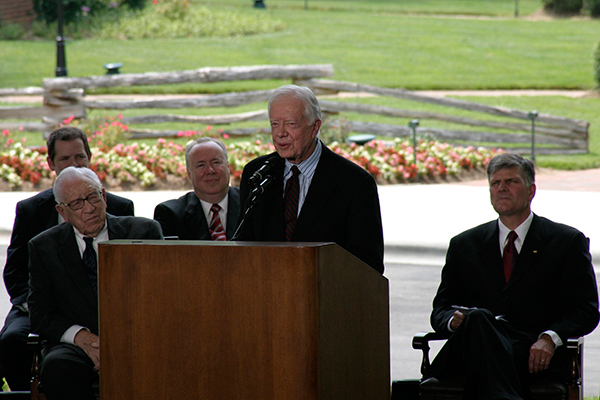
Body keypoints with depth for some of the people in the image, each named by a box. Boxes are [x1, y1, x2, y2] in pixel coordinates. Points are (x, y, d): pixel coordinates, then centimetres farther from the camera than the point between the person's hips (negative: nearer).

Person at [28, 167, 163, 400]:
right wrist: (80, 336, -12)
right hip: (76, 345, 2)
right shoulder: (43, 247, 13)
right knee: (56, 367, -35)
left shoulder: (144, 231, 10)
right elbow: (40, 315, 9)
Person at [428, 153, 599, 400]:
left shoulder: (568, 242, 14)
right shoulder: (464, 245, 23)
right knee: (476, 318, -37)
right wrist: (454, 320, -7)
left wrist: (550, 338, -15)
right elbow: (441, 309, 20)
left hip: (534, 355, -3)